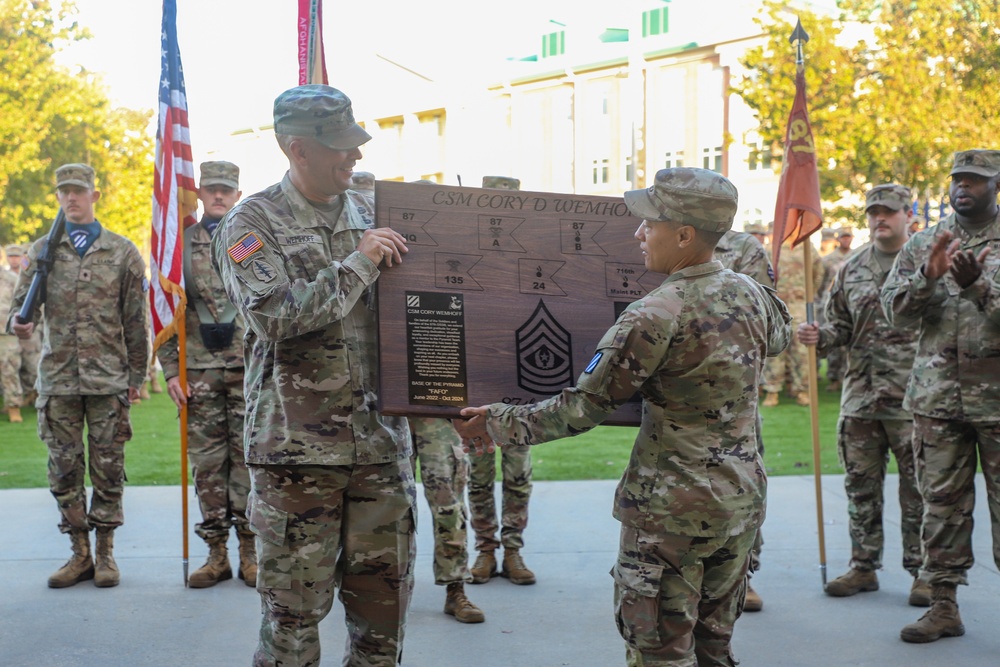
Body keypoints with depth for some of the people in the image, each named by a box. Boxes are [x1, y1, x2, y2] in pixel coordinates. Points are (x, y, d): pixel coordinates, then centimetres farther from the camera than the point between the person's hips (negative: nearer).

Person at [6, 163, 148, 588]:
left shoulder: (122, 252, 5)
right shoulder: (41, 251, 8)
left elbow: (136, 320, 6)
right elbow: (22, 302, 6)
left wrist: (137, 375, 4)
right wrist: (17, 322, -19)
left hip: (108, 378, -1)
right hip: (57, 378, 2)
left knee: (107, 468, 2)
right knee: (64, 470, 4)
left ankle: (106, 554, 12)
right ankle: (80, 553, 15)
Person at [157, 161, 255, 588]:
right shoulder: (179, 244, 10)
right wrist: (171, 370, 0)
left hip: (249, 369, -1)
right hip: (199, 372, 1)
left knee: (248, 458, 0)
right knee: (207, 462, 3)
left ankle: (250, 552, 8)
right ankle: (216, 553, 11)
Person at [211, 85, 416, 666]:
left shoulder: (375, 214, 10)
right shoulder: (252, 223, -3)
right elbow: (276, 318, -17)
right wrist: (358, 264, -14)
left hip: (382, 441, 4)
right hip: (298, 446, -4)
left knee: (385, 605, 11)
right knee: (294, 615, 4)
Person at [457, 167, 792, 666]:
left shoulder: (654, 318, -20)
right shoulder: (752, 294, 2)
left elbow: (582, 408, -14)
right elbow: (779, 336, 27)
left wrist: (499, 424, -4)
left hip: (673, 509, -7)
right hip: (743, 496, 7)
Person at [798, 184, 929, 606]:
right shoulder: (850, 270, 12)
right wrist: (819, 336, -6)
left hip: (912, 399, -4)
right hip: (859, 397, 4)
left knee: (918, 489, 2)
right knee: (861, 487, 10)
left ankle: (923, 571, 13)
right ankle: (864, 567, 22)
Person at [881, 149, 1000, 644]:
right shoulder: (923, 245, 10)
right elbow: (895, 311, 3)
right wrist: (928, 277, -14)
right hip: (937, 394, 3)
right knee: (942, 503, 6)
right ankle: (944, 606, 14)